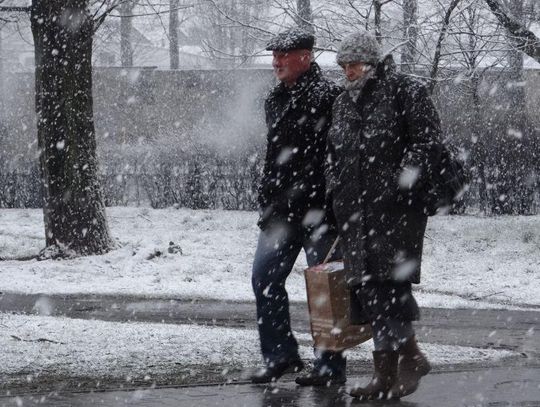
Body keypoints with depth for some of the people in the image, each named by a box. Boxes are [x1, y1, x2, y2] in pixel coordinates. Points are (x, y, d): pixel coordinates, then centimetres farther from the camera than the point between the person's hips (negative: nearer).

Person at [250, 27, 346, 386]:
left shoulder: (329, 97, -12)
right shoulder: (277, 99, 14)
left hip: (319, 210, -8)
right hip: (281, 209, 8)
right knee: (265, 279, 7)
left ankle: (330, 366, 9)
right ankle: (281, 355, 18)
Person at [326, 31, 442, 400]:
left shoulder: (406, 93, -1)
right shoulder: (344, 103, 21)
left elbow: (428, 141, -8)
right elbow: (335, 154, 28)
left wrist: (405, 182, -15)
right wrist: (335, 191, 17)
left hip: (395, 207, -7)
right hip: (355, 210, 7)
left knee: (388, 282, -14)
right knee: (369, 291, 3)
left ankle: (409, 358, 0)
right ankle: (388, 374, 6)